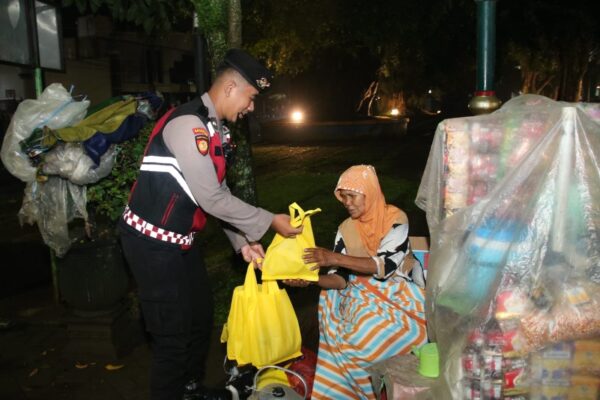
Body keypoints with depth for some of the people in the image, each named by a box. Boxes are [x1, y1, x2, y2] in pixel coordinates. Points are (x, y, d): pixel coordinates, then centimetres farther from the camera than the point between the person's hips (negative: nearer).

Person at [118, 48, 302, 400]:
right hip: (153, 242, -10)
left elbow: (220, 193, 11)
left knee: (201, 314, 20)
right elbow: (212, 199, -24)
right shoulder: (188, 124, -23)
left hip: (182, 239, 10)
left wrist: (243, 241, 5)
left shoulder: (215, 129, 7)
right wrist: (269, 222, -16)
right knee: (173, 332, 0)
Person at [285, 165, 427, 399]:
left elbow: (384, 266, -23)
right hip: (362, 295, 4)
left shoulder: (396, 219, -10)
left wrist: (336, 258, -30)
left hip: (396, 292, -4)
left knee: (372, 330, -29)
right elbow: (341, 279, -4)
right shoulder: (346, 229, 2)